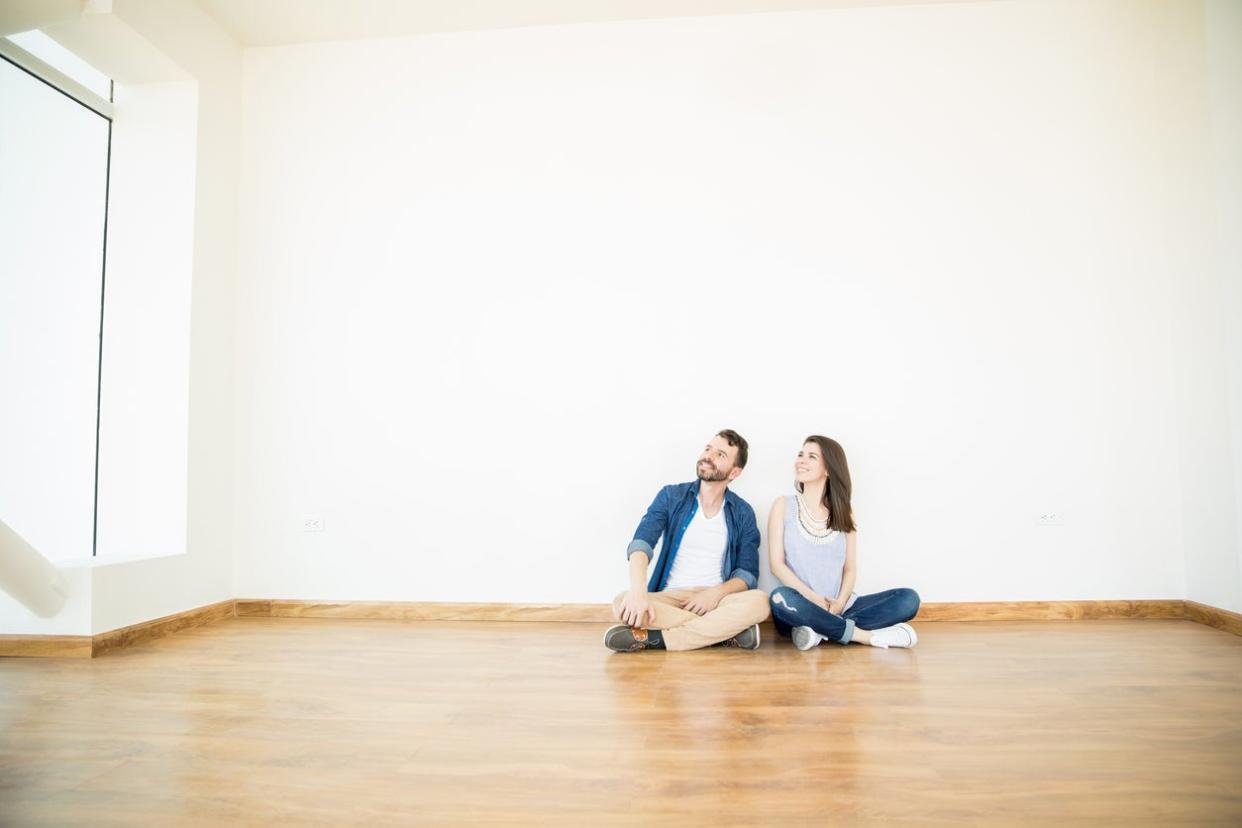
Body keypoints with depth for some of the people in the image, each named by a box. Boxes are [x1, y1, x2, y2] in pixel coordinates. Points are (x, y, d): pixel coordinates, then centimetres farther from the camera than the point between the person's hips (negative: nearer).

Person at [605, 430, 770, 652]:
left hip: (714, 599, 1)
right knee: (623, 603, -31)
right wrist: (638, 590, -32)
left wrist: (716, 592, -20)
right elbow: (641, 542, -13)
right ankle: (726, 631, -25)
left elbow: (748, 574, 2)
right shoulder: (671, 496, 1)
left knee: (759, 602, -31)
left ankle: (654, 638, -28)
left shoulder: (743, 513, 4)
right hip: (670, 597, 0)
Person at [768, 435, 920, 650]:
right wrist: (815, 599, -16)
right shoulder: (783, 506, 4)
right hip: (801, 609, -3)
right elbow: (777, 564, -4)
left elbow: (850, 568, 7)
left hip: (837, 609, 3)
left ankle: (822, 630, -26)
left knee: (908, 598, -16)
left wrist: (839, 603, -12)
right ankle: (866, 635, -24)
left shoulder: (842, 512, 12)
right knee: (781, 598, -38)